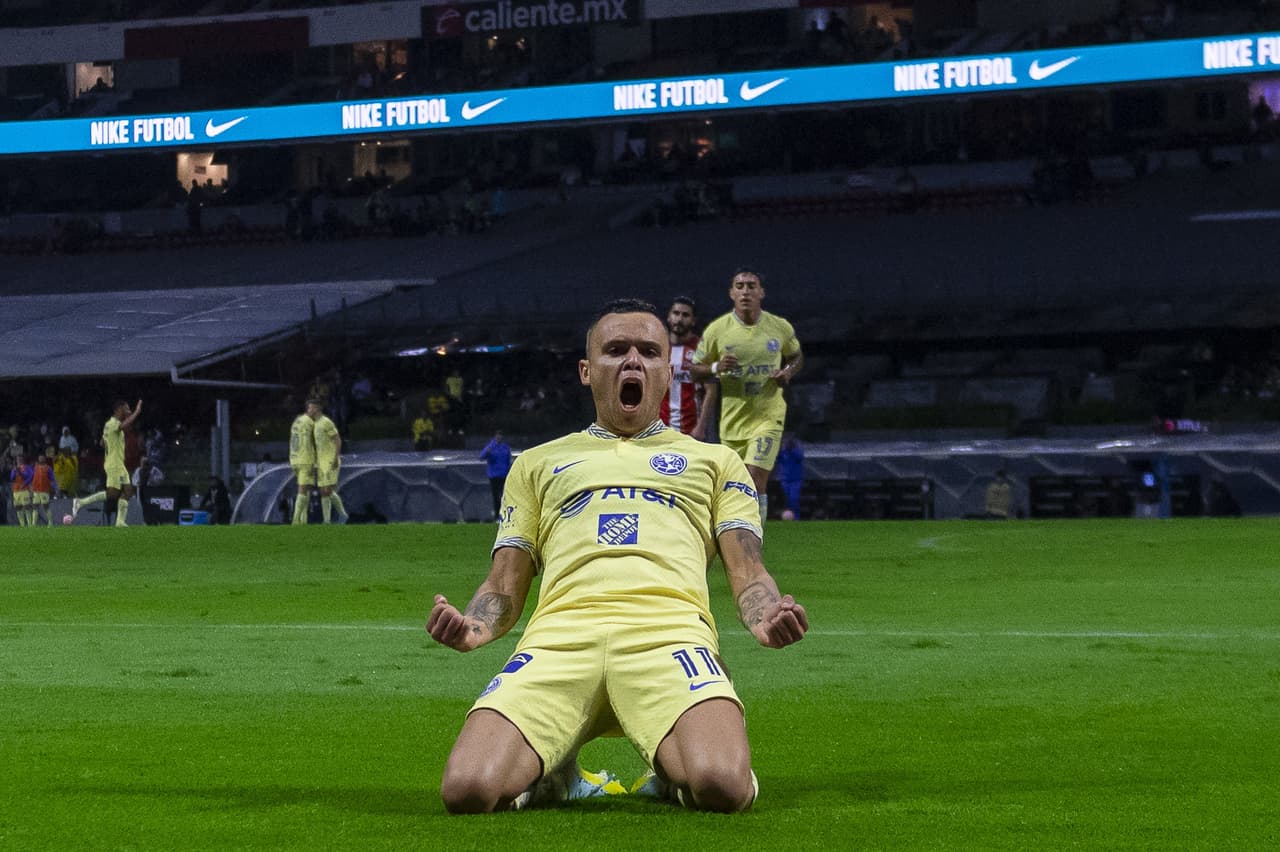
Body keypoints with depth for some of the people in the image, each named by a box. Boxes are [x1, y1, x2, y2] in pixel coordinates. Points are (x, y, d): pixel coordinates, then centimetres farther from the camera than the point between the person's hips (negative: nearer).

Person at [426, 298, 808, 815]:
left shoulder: (712, 460, 31)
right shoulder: (538, 463, 33)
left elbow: (746, 572, 19)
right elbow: (505, 585, 26)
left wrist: (766, 618, -7)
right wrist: (473, 628, 0)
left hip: (669, 633, -1)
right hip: (560, 634, 1)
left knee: (722, 786, -34)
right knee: (467, 790, -28)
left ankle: (672, 773, 2)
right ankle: (554, 775, 6)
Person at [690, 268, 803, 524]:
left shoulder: (781, 328, 0)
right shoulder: (717, 330, -3)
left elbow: (796, 356, 19)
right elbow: (695, 370, 5)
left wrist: (788, 372, -4)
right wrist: (716, 368, -17)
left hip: (768, 416, -1)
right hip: (732, 420, 1)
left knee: (755, 480, -17)